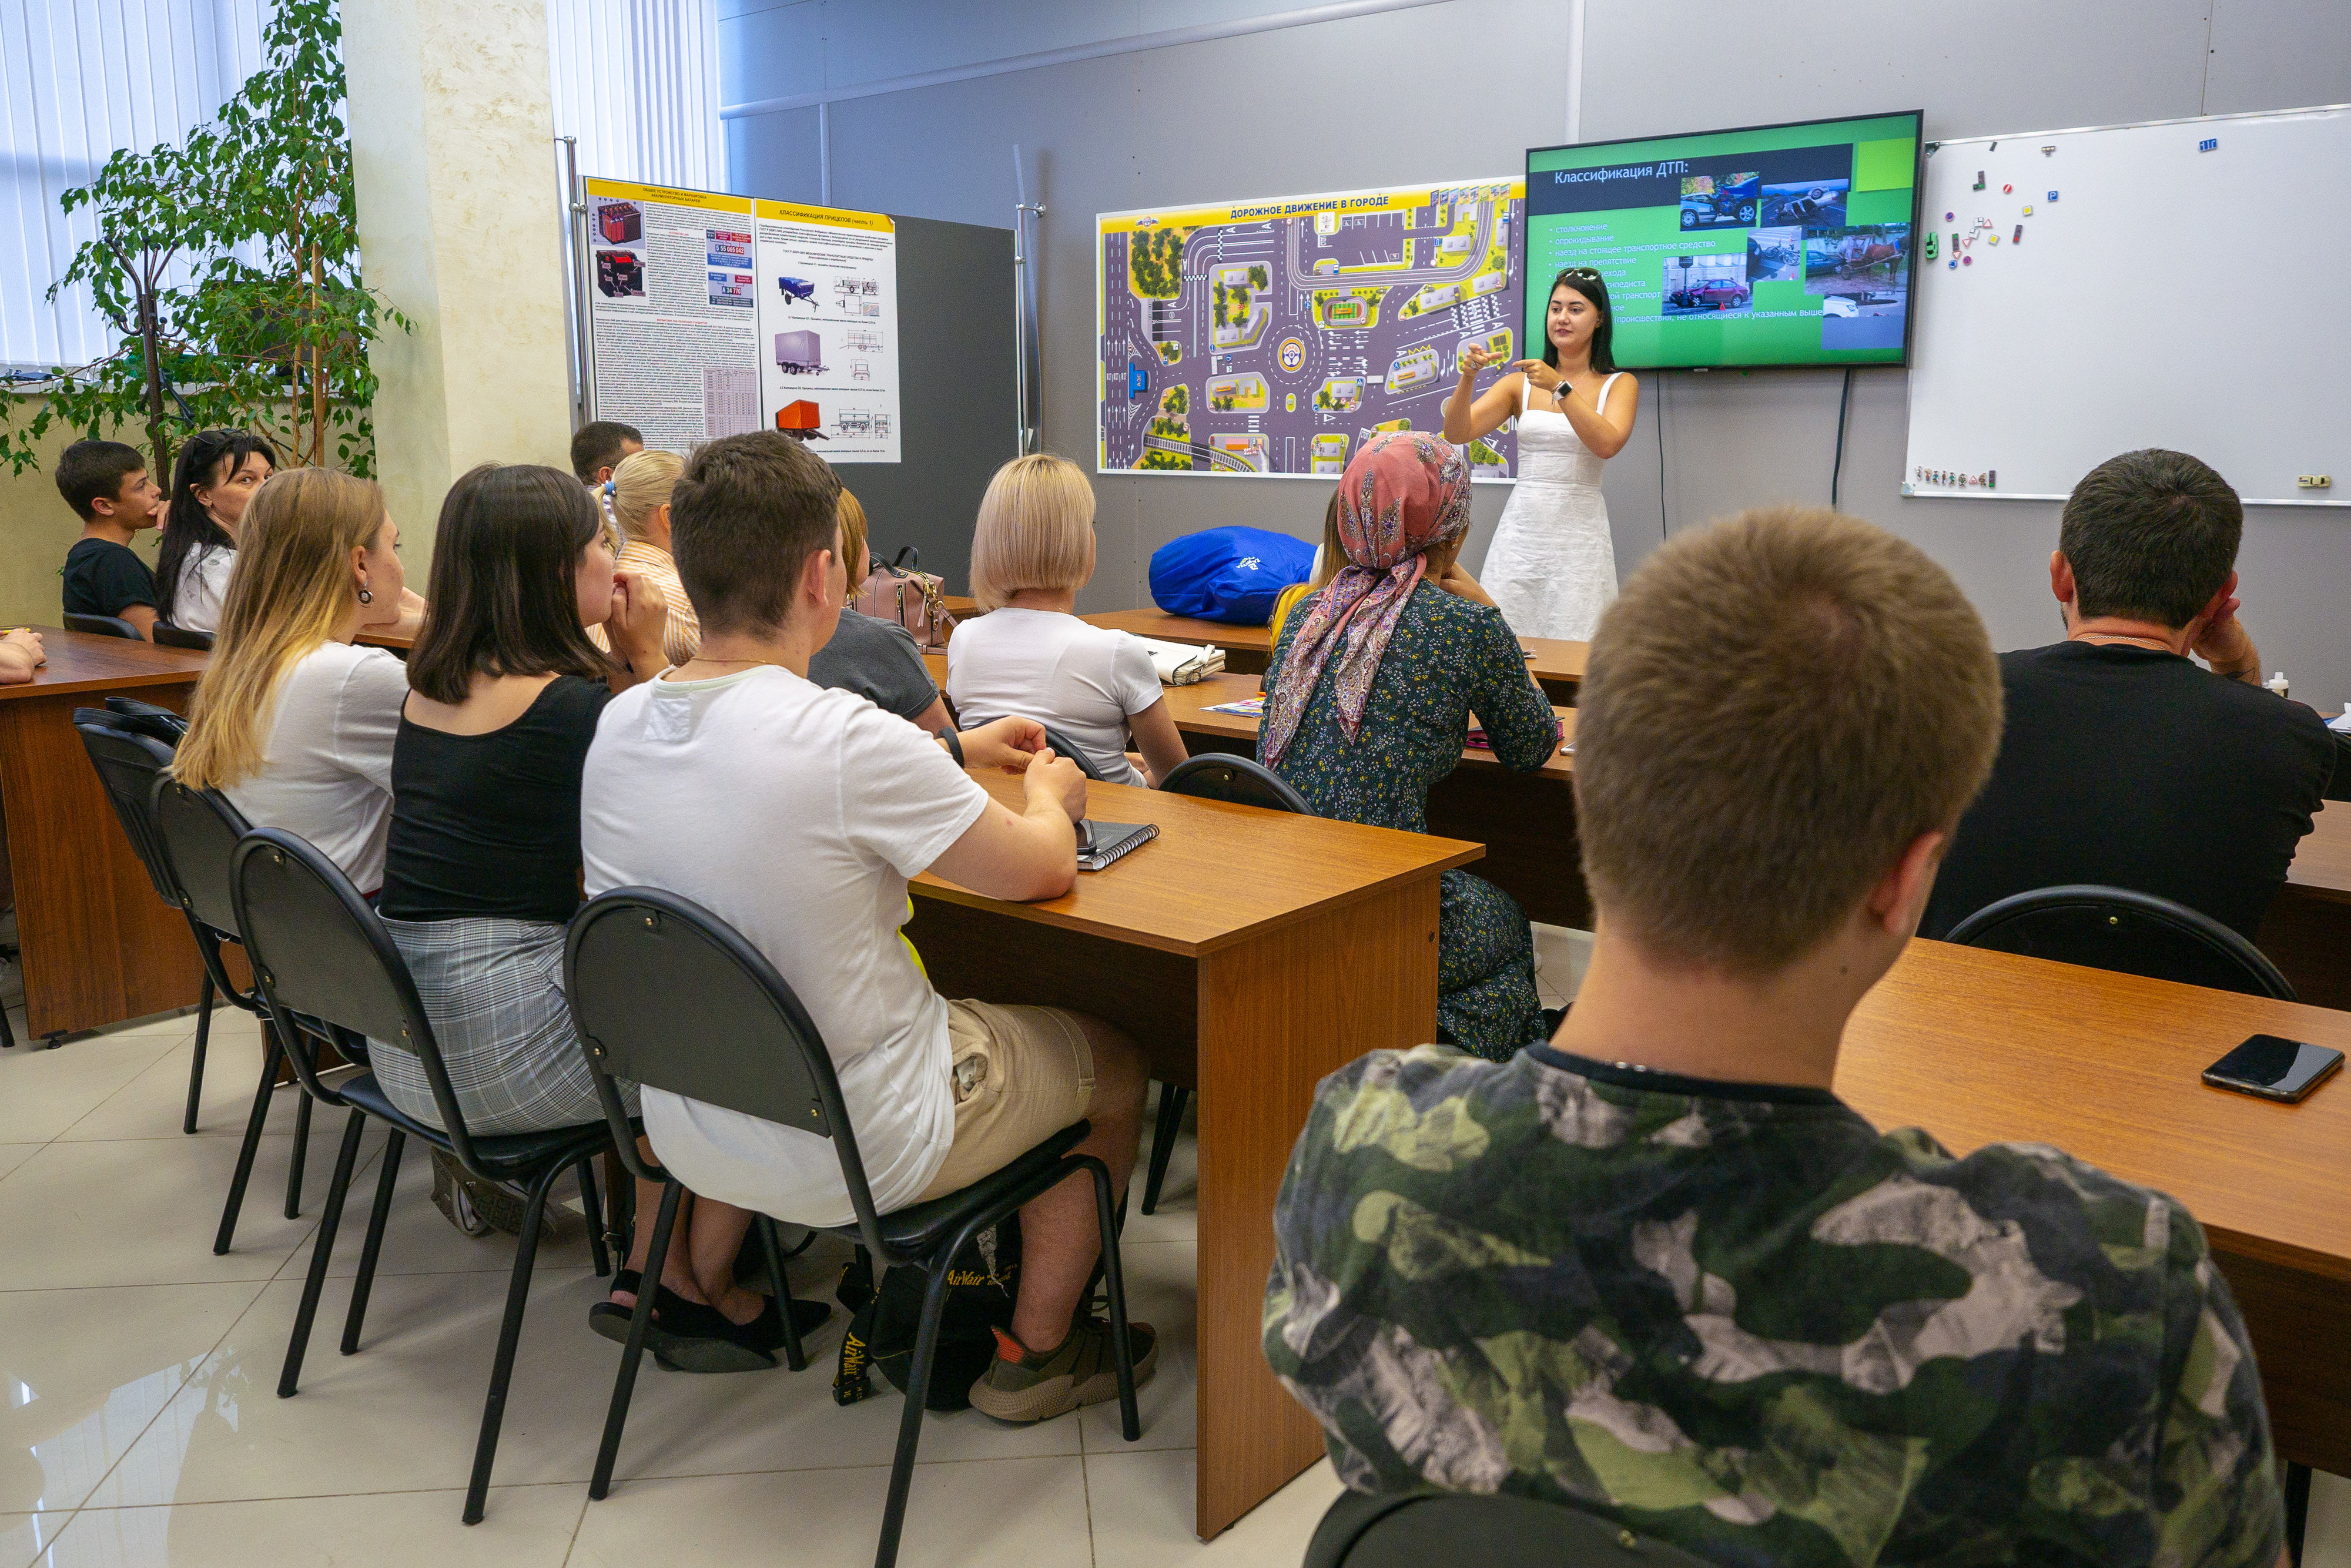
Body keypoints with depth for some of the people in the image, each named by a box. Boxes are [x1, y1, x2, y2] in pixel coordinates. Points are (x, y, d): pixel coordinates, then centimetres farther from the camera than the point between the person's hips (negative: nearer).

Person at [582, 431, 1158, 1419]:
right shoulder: (849, 742, -29)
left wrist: (951, 752, 19)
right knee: (1113, 1058, 16)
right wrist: (1048, 793, 7)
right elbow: (1045, 869, -15)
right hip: (857, 1155, -7)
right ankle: (1035, 1352, 28)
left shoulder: (618, 726, -6)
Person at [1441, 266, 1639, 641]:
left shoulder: (1619, 384, 6)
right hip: (1521, 529, 2)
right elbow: (1456, 433, -1)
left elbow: (1607, 444, -13)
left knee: (1572, 651, -5)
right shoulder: (1520, 384, 10)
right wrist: (1467, 378, -17)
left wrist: (1560, 387, -19)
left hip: (1580, 535, -2)